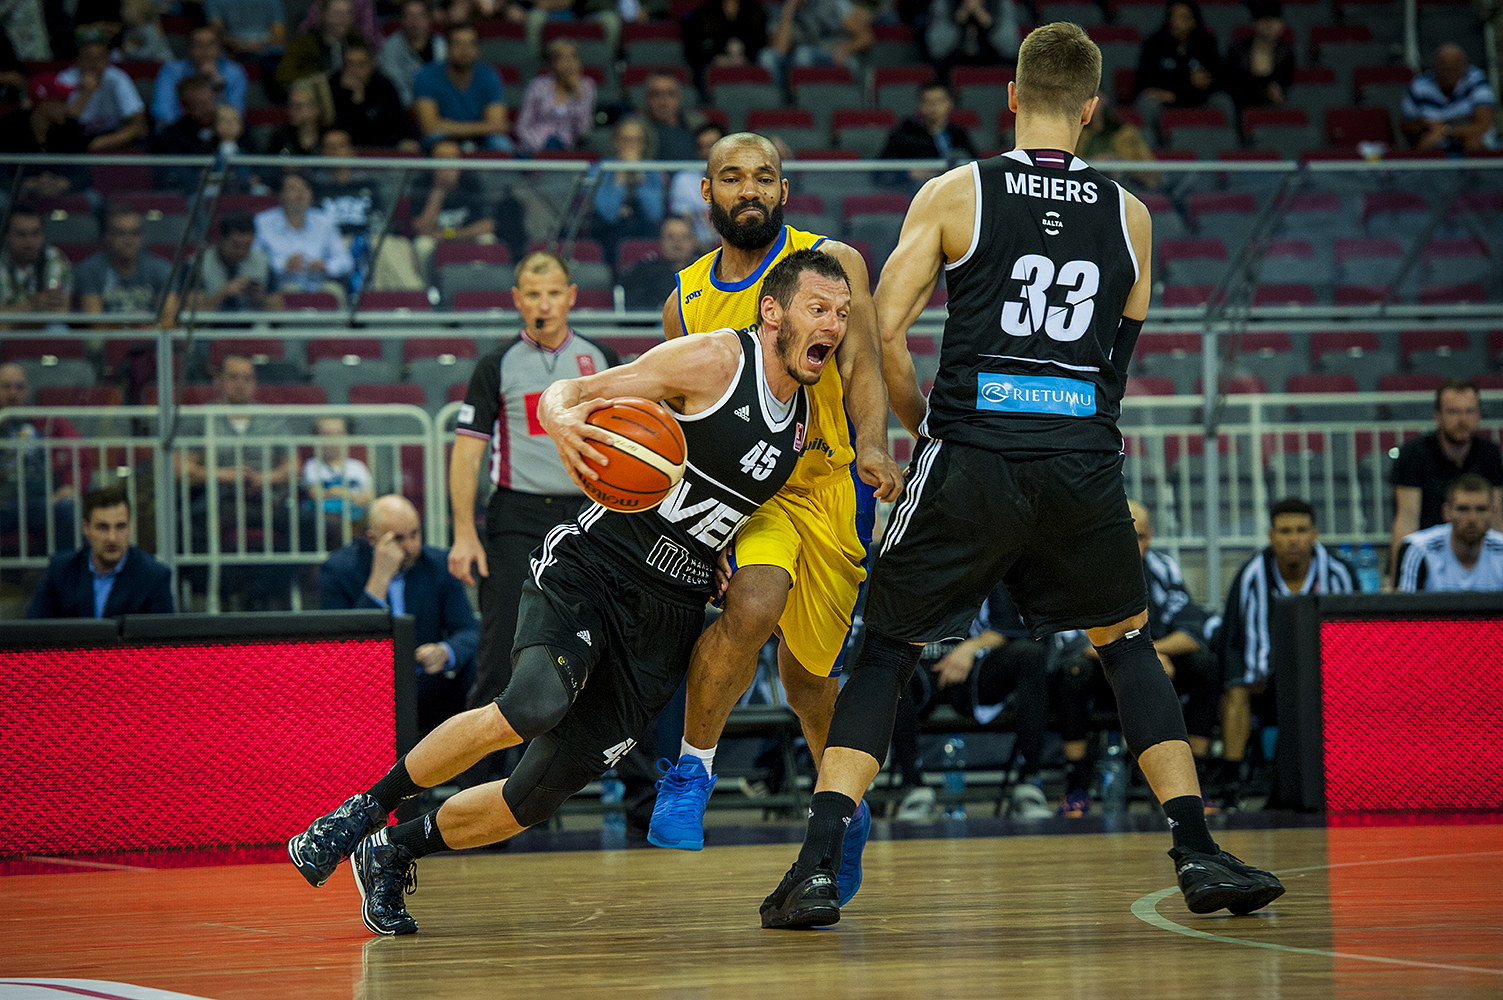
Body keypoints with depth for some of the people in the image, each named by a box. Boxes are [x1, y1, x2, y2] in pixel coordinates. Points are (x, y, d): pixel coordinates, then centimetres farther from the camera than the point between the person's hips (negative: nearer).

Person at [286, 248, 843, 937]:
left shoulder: (803, 416, 10)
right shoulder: (716, 358, -10)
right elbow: (565, 392, -10)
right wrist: (563, 421, -33)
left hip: (667, 615, 6)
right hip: (587, 570, -6)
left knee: (536, 799, 1)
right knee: (534, 707, -34)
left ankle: (391, 853, 26)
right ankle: (367, 808, -13)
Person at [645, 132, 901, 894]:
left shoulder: (830, 265, -2)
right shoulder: (687, 299, 7)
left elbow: (861, 365, -13)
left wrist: (872, 445, -32)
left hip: (829, 483, -1)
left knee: (807, 671, 8)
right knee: (753, 604, -31)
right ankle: (691, 769, -14)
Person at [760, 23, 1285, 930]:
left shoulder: (953, 194, 2)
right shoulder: (1129, 216, 10)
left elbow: (882, 334, -1)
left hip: (972, 459, -1)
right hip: (1085, 464, 2)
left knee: (887, 653, 12)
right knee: (1128, 643, 23)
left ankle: (820, 867, -1)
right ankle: (1198, 853, 14)